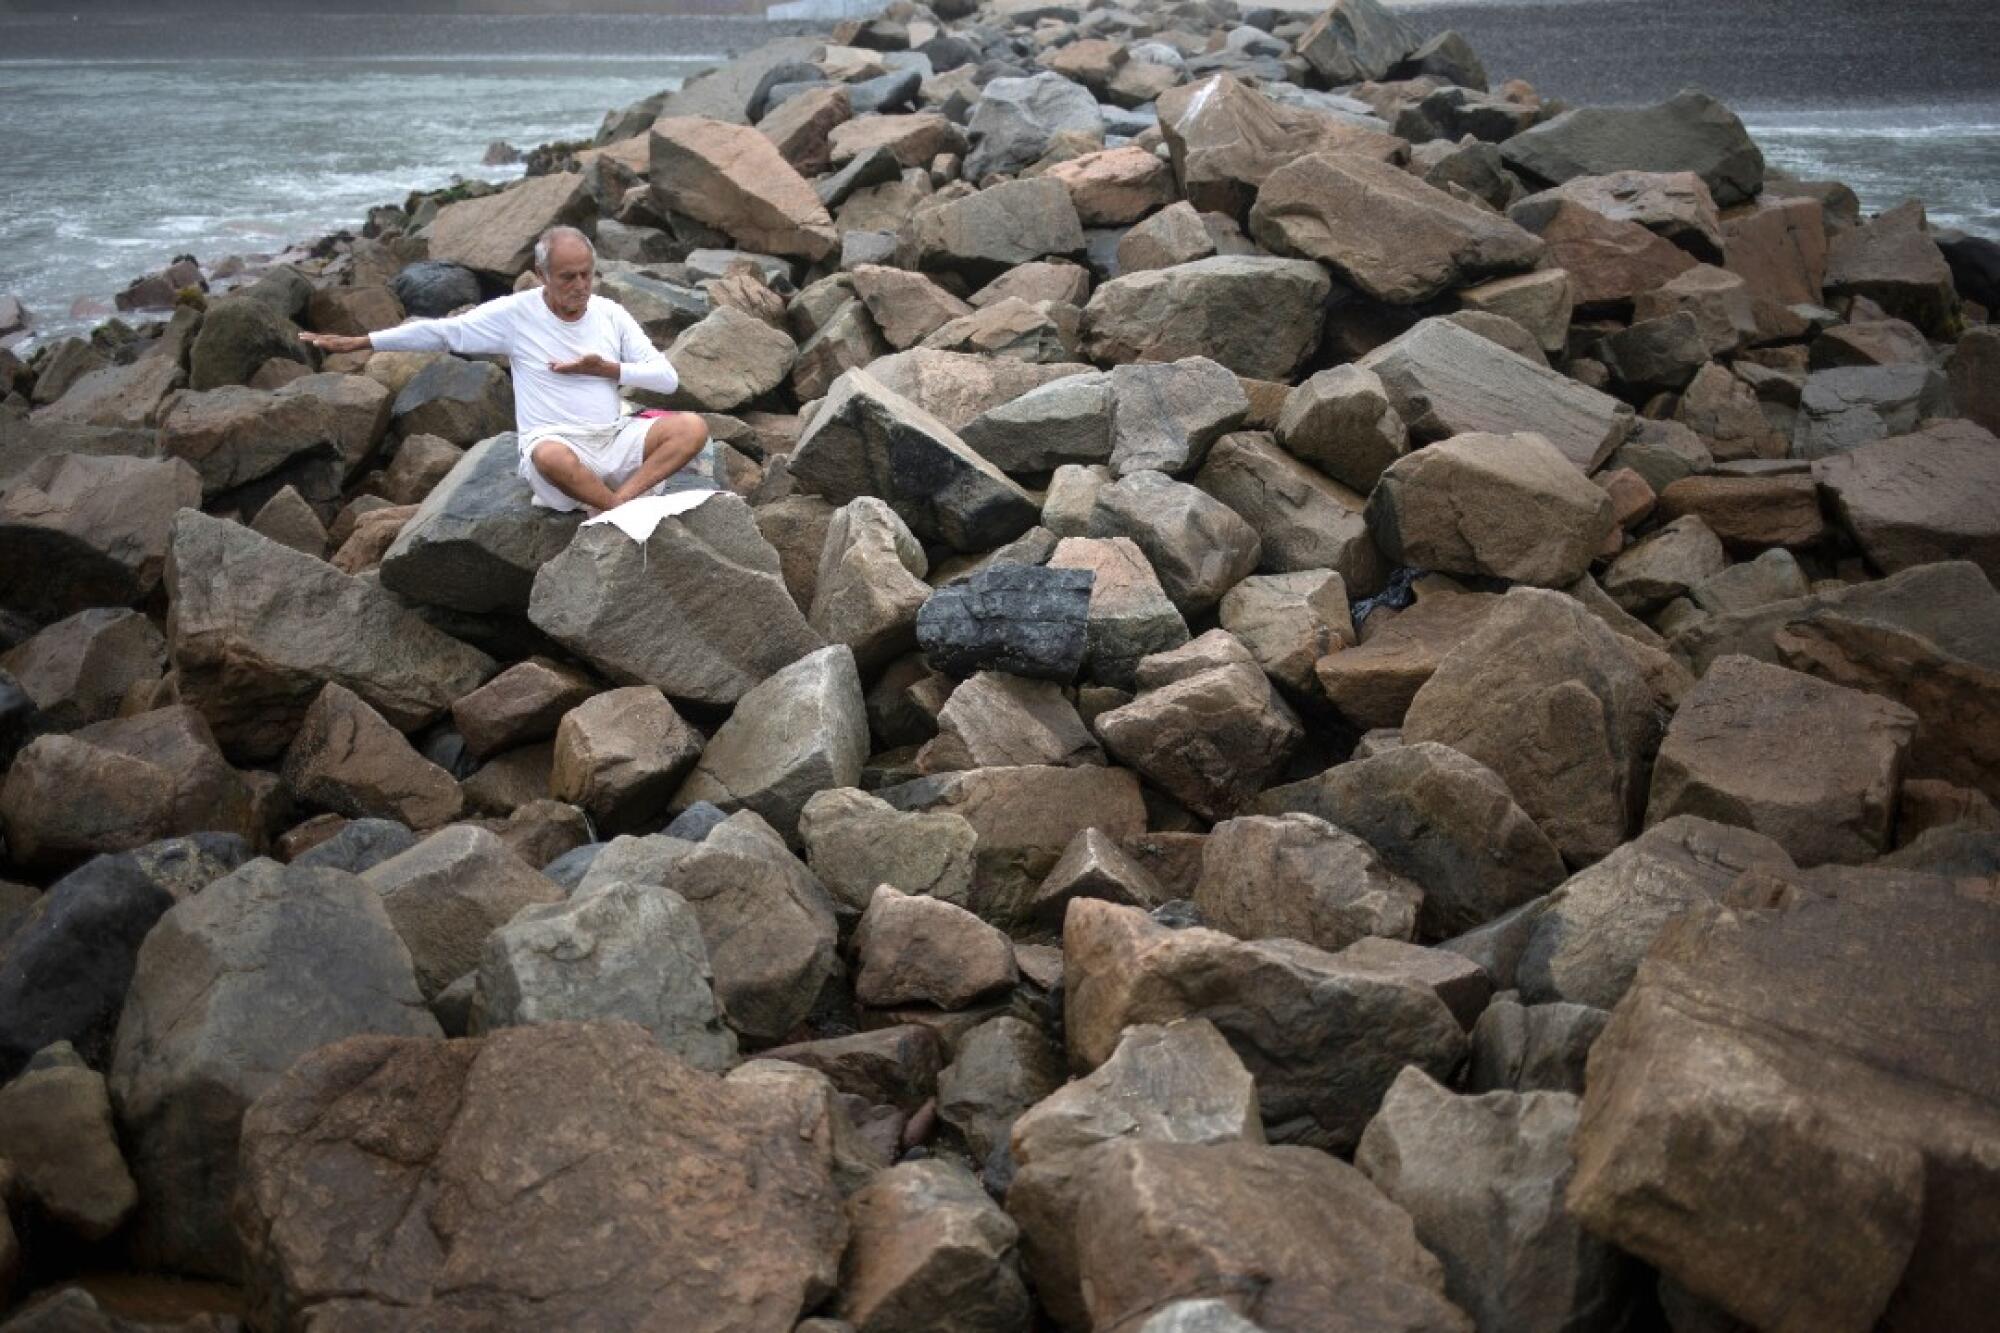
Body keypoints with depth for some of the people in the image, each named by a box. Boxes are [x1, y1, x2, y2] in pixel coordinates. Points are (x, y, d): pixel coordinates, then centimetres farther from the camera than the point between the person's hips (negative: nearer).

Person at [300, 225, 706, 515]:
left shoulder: (610, 314, 7)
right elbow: (440, 331, 3)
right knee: (550, 456, -42)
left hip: (614, 441, 4)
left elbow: (667, 378, 5)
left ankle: (617, 506, -30)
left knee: (692, 427, -23)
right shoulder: (517, 312, 0)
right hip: (557, 445, -4)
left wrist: (606, 369, -8)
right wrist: (357, 342, 1)